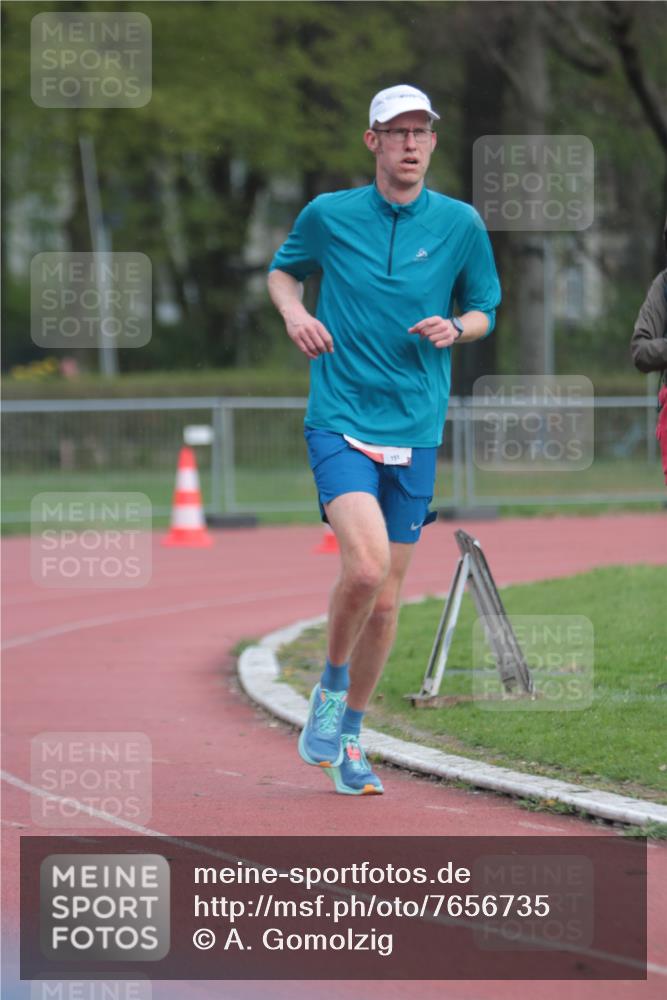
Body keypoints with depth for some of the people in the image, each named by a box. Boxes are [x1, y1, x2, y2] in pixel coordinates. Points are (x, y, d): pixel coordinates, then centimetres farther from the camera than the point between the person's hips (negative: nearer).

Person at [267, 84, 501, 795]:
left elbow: (483, 311, 14)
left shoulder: (460, 224, 2)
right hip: (340, 423, -3)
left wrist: (453, 329, -8)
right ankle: (330, 685, 2)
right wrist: (293, 311, -3)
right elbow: (282, 270, 18)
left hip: (414, 434, 3)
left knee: (384, 602, 7)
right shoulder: (328, 215, 0)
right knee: (366, 564, -24)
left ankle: (349, 737, 25)